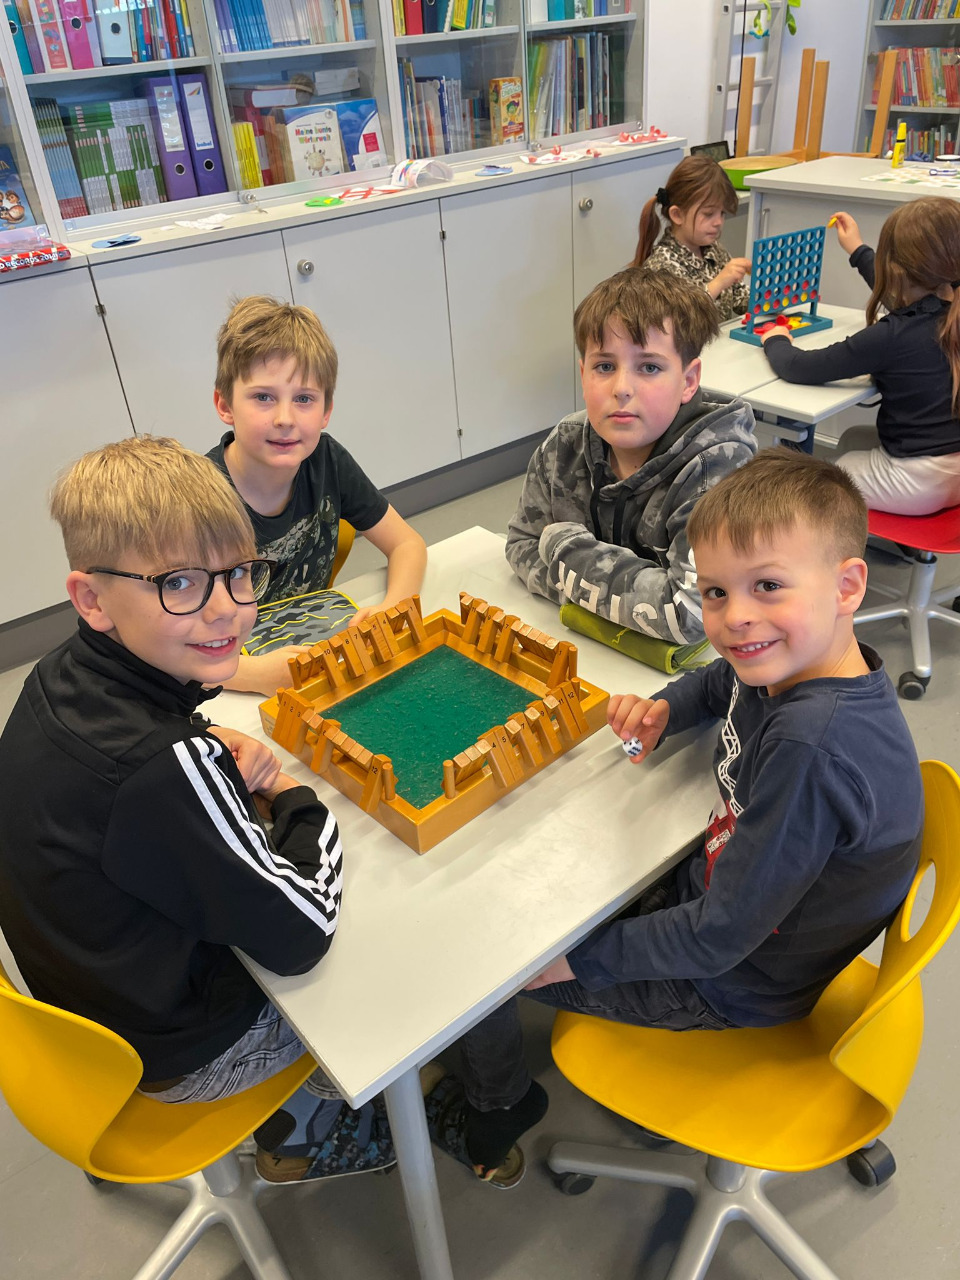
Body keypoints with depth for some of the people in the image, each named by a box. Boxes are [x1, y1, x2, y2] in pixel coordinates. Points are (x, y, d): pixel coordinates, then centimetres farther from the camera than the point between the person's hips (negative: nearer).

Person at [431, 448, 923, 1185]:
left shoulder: (811, 745, -38)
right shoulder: (794, 663, -11)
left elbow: (722, 938, -31)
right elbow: (722, 682, 15)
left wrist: (578, 957, -20)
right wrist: (667, 708, -6)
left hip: (732, 984, -8)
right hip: (712, 889, 8)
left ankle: (497, 1103, 32)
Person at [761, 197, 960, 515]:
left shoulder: (892, 337, -26)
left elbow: (796, 368, -22)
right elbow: (913, 295, 22)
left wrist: (776, 342, 1)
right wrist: (858, 251, 34)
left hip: (919, 482, -8)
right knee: (851, 441, 30)